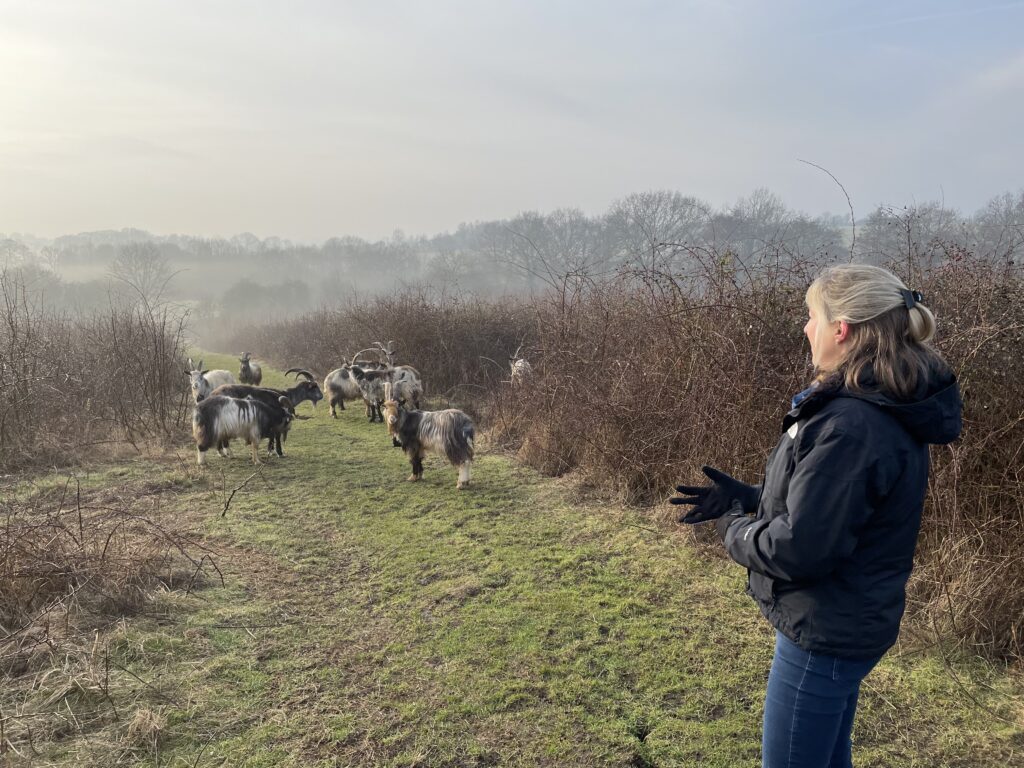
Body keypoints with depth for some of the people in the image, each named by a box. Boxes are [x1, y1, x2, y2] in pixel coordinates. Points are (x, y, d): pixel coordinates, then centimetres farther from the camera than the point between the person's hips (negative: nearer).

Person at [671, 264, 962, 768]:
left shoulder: (851, 427, -31)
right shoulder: (885, 408, 3)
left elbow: (798, 549, -29)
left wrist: (733, 529, -10)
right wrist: (743, 498, 5)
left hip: (825, 634, -10)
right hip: (846, 624, 10)